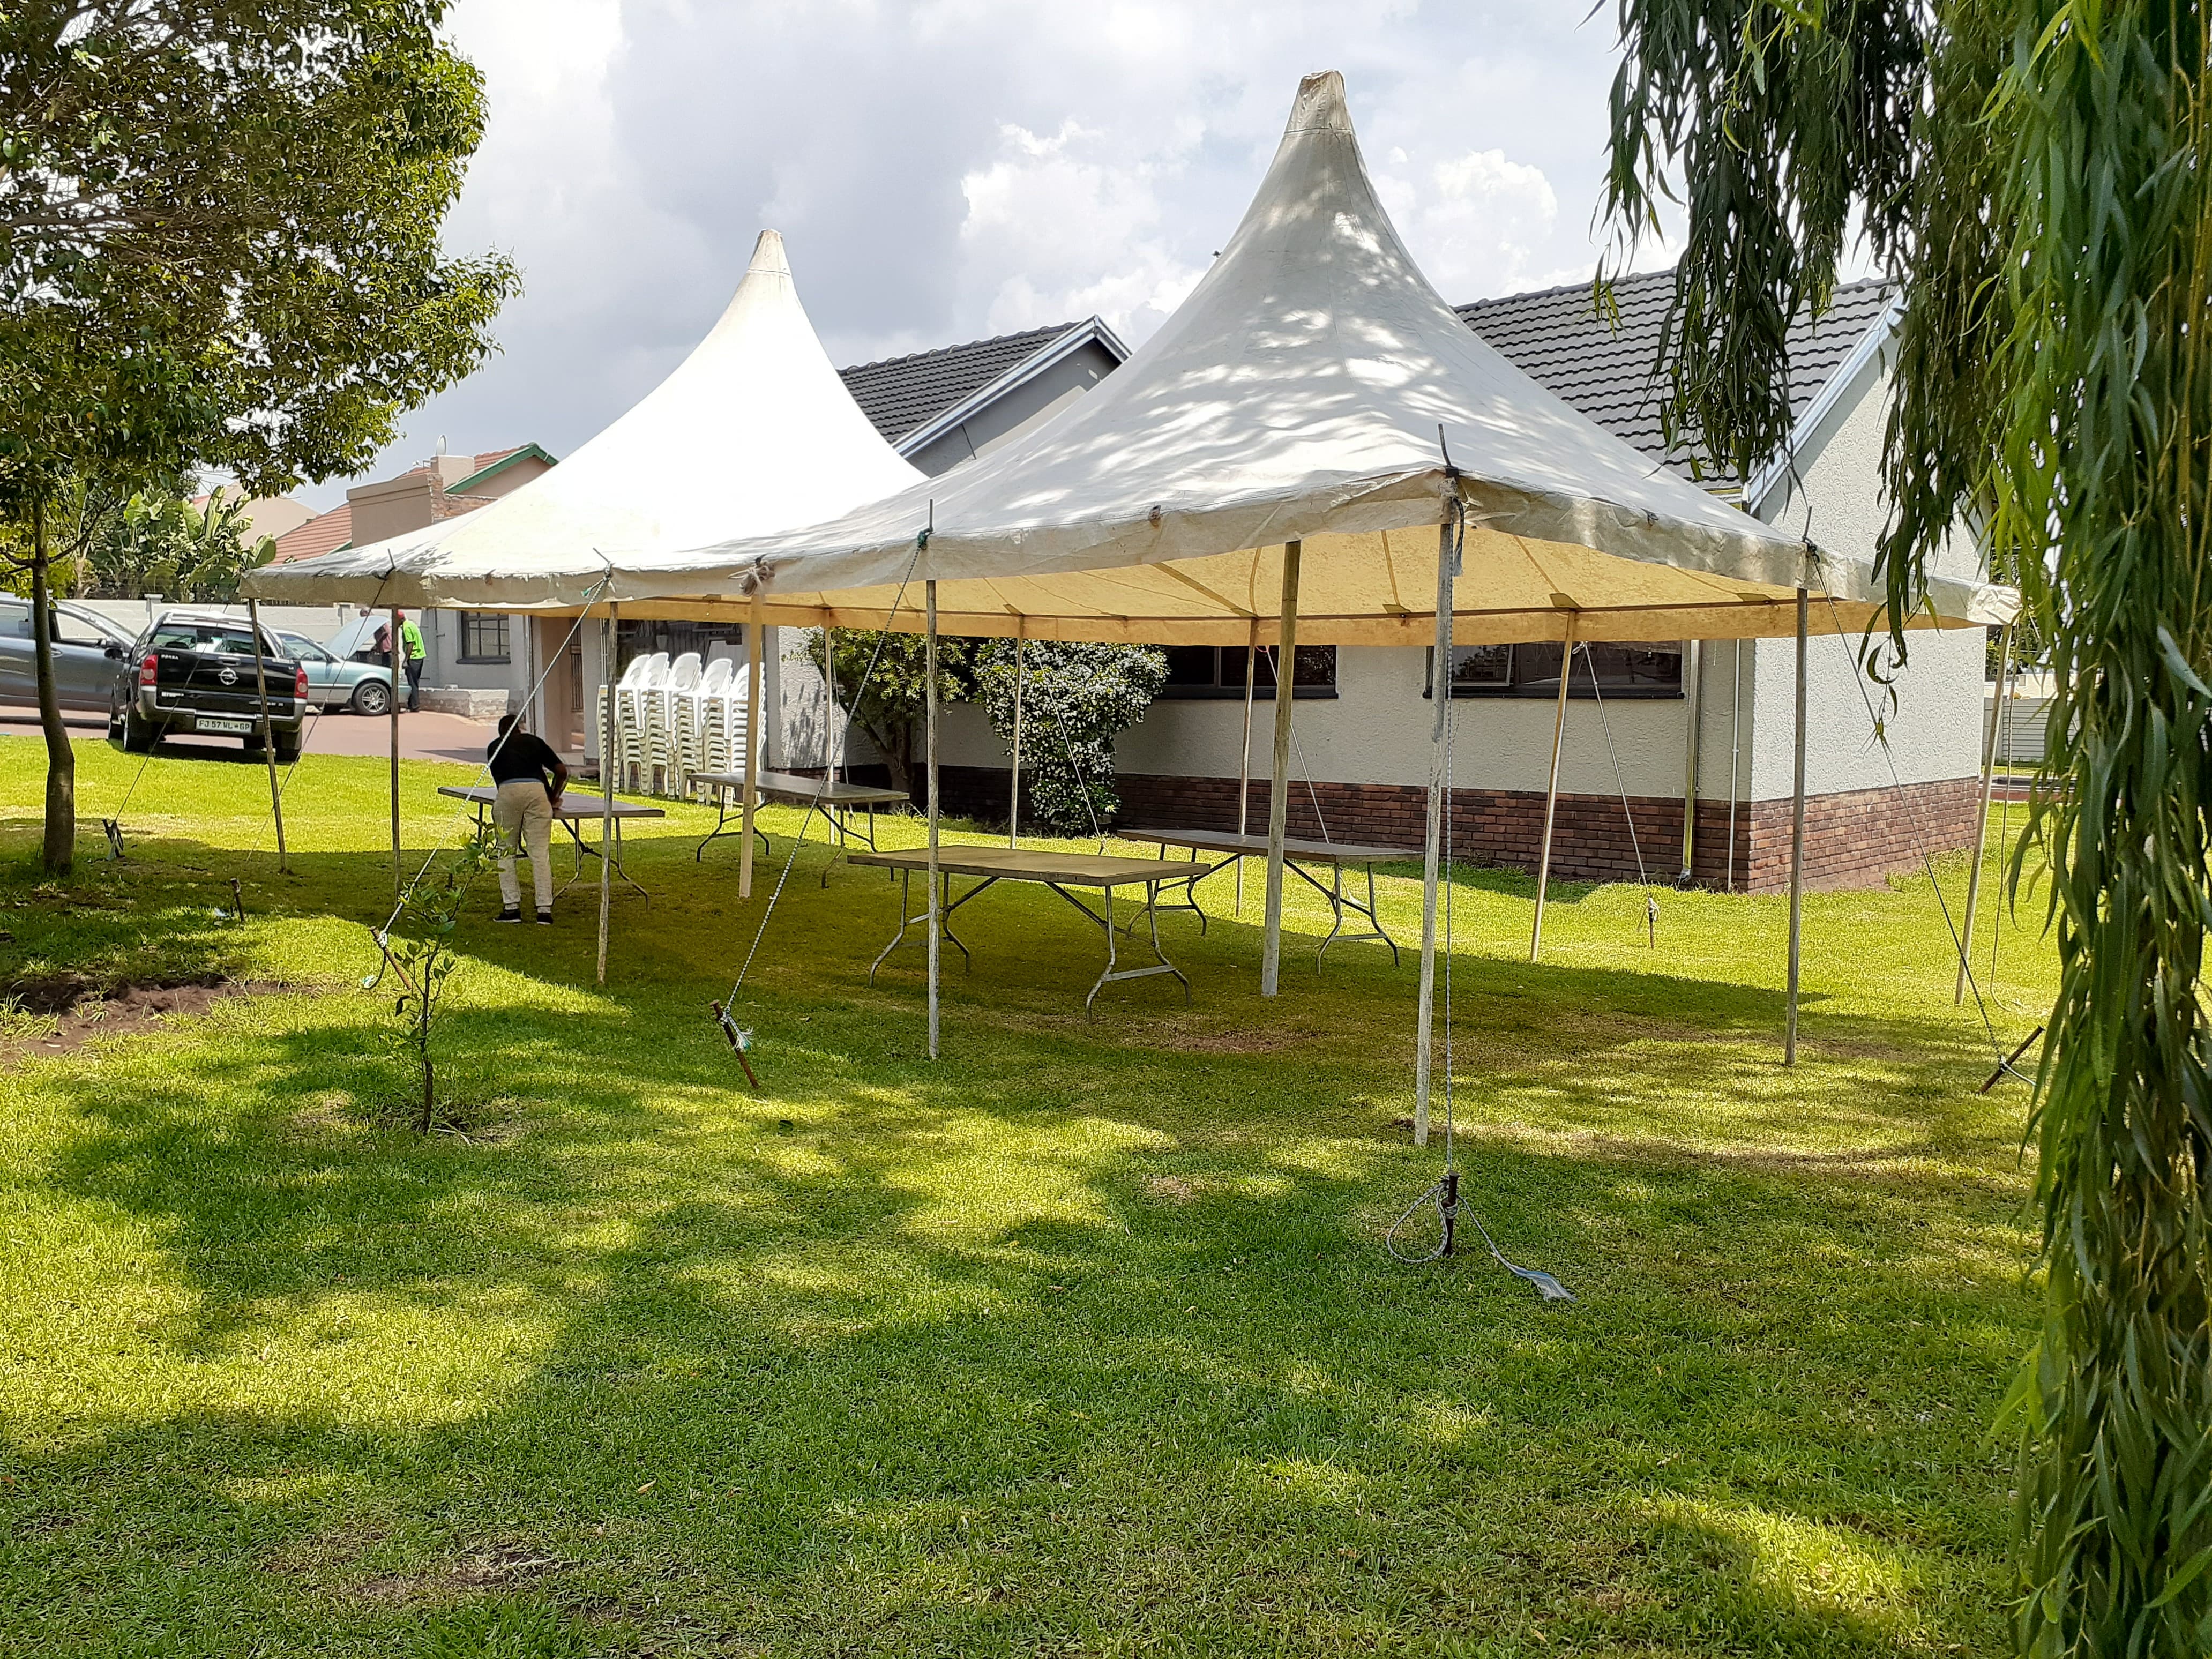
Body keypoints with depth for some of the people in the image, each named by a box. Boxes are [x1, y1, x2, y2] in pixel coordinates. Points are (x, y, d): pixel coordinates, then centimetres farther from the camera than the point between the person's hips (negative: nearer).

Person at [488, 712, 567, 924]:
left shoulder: (495, 746, 27)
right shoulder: (535, 742, 28)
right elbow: (562, 771, 22)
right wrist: (554, 798, 35)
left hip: (508, 790, 0)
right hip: (537, 790, 1)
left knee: (507, 851, 11)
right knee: (540, 852, 0)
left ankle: (511, 907, 6)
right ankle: (545, 910, -4)